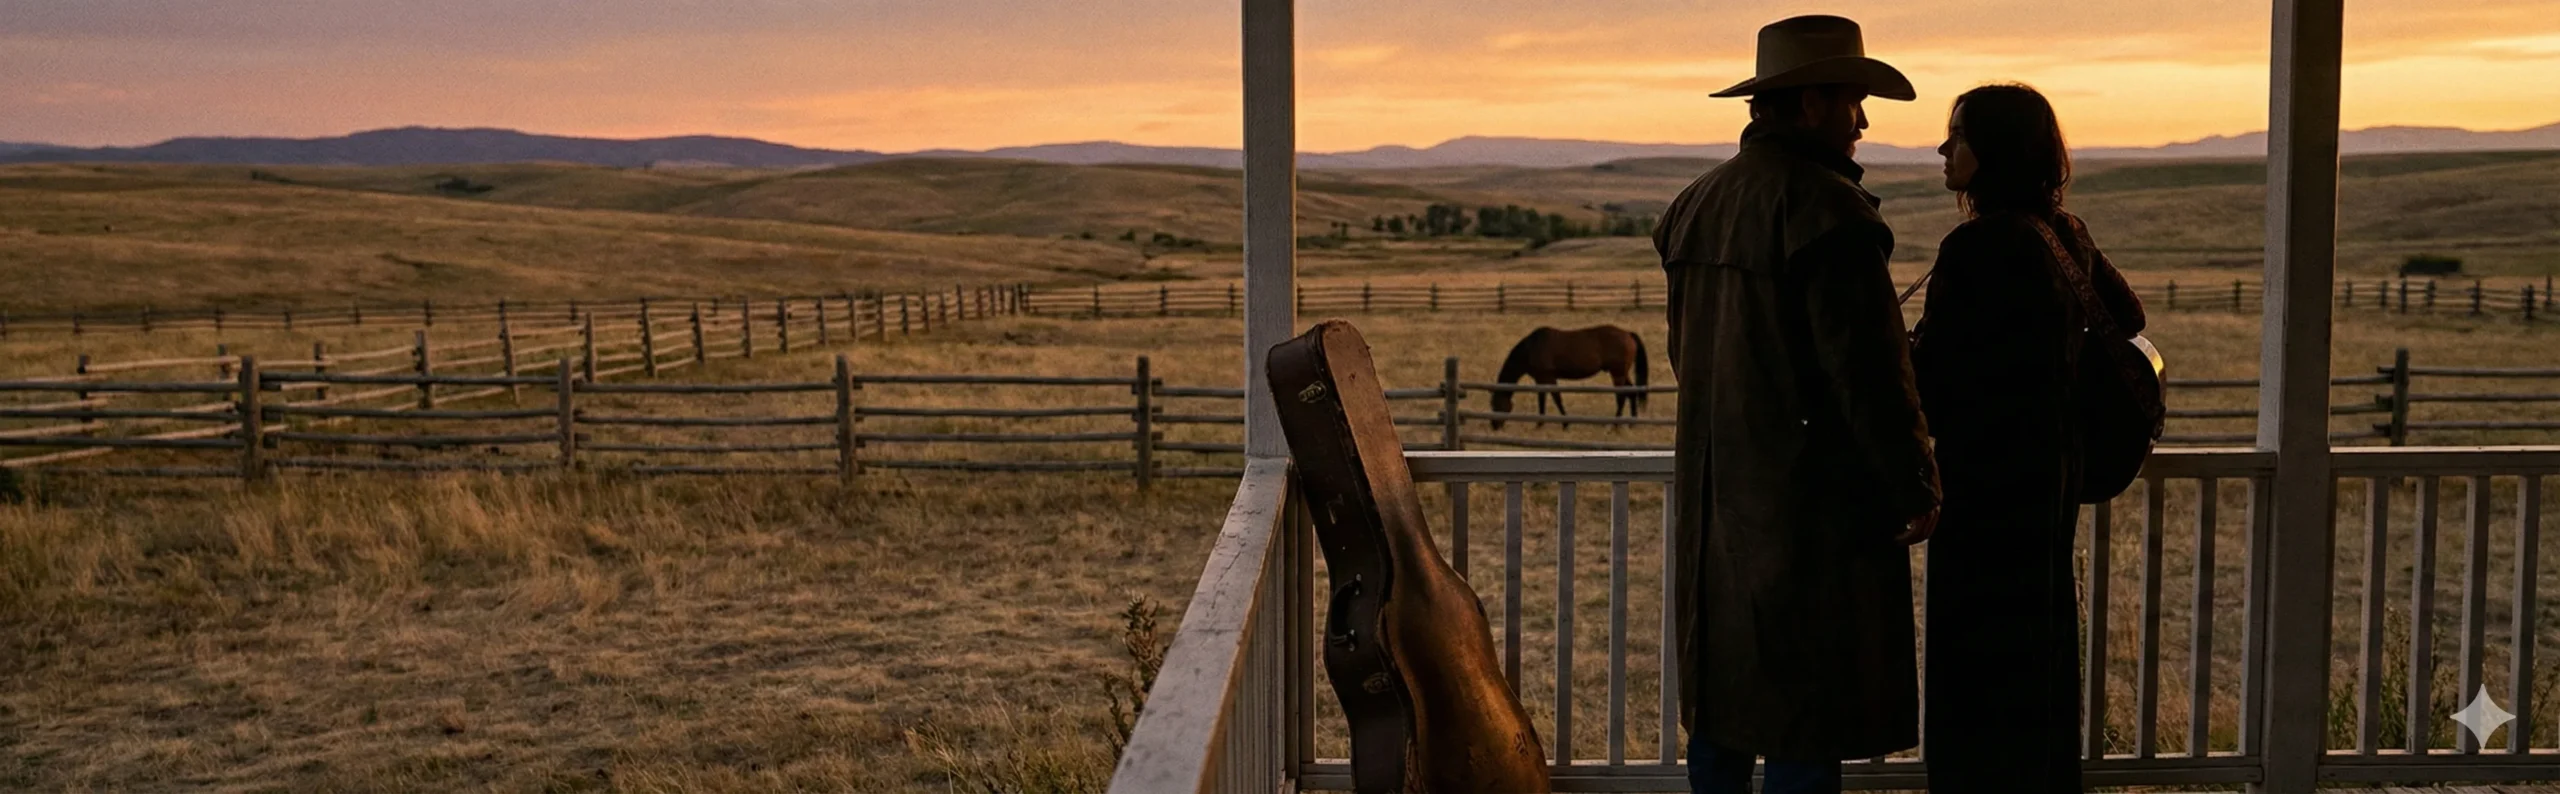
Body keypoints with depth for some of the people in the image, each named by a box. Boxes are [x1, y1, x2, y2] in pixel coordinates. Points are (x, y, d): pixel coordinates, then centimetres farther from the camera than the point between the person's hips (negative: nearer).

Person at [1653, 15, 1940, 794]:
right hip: (1816, 509, -8)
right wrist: (1917, 489, -7)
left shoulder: (1695, 206, 10)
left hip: (1715, 500, 8)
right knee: (1808, 727, 0)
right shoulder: (1824, 208, -16)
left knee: (1723, 706, 17)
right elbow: (1870, 370, -18)